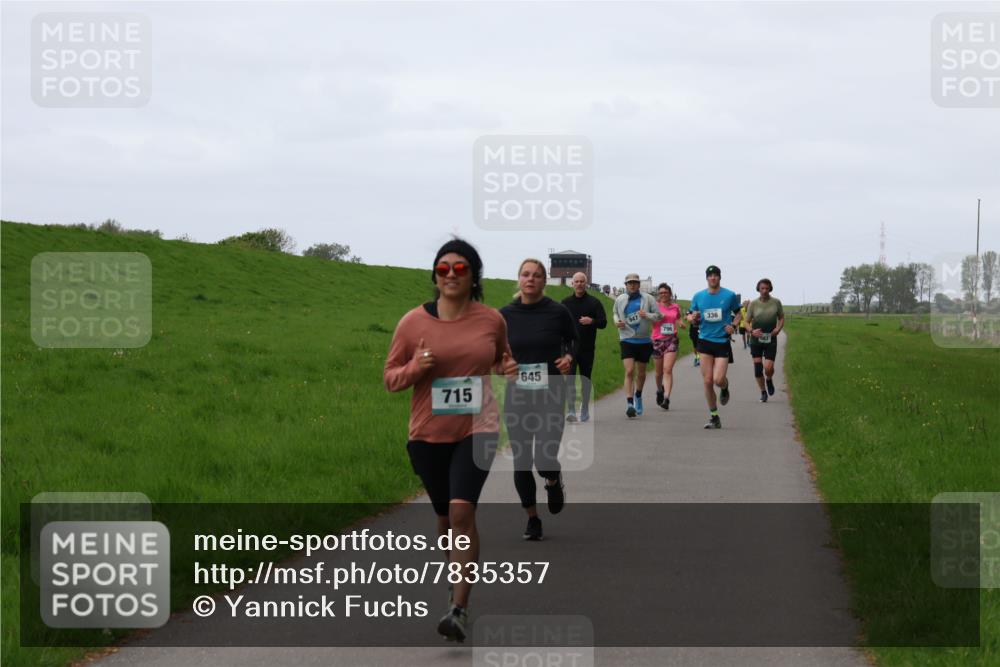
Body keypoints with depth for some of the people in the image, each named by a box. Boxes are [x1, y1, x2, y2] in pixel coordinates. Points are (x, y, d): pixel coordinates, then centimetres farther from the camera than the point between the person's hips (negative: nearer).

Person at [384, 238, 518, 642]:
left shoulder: (491, 320, 1)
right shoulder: (413, 322, -3)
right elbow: (390, 377, 4)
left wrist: (509, 367, -2)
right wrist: (416, 368, -17)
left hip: (476, 430, -2)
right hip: (428, 434, 2)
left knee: (461, 510, -18)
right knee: (445, 516, 15)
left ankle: (459, 610, -18)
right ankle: (460, 584, 42)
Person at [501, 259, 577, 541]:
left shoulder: (558, 312, -5)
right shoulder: (506, 314, -1)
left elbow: (573, 338, 13)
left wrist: (569, 356, -7)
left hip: (551, 396, -2)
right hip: (517, 398, 2)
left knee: (545, 459, -12)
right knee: (521, 462, 3)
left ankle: (554, 481, 27)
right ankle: (532, 519, 22)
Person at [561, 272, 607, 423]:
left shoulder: (594, 302, 2)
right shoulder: (566, 303, 7)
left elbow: (603, 322, -2)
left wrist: (592, 321, -21)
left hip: (587, 348, 0)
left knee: (586, 379, 10)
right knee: (570, 378, -13)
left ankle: (585, 410, 24)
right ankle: (571, 411, -18)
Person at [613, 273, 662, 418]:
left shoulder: (648, 299, -1)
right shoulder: (620, 300, 5)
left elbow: (659, 316, -1)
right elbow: (616, 313, 24)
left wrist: (647, 315, -19)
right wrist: (616, 321, 2)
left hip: (644, 341, 1)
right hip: (627, 340, -1)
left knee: (641, 373, 14)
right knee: (629, 371, -16)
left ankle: (638, 397, 41)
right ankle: (629, 404, -19)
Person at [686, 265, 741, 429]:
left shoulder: (730, 295, 0)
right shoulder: (698, 297, 6)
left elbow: (738, 313, 12)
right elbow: (691, 316, 14)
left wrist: (733, 325, -7)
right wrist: (693, 318, -10)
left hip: (723, 342, -2)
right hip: (705, 341, 2)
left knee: (718, 380, -14)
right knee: (707, 381, -2)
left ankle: (725, 389, 25)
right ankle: (714, 417, 10)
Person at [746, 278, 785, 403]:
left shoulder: (776, 302, 1)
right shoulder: (753, 304, -1)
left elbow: (781, 318, 13)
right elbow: (747, 322, 2)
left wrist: (778, 329, -7)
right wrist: (752, 331, -19)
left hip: (770, 340, -1)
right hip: (756, 340, 1)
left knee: (768, 368, -13)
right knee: (758, 368, -1)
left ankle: (769, 380, 22)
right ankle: (763, 392, 17)